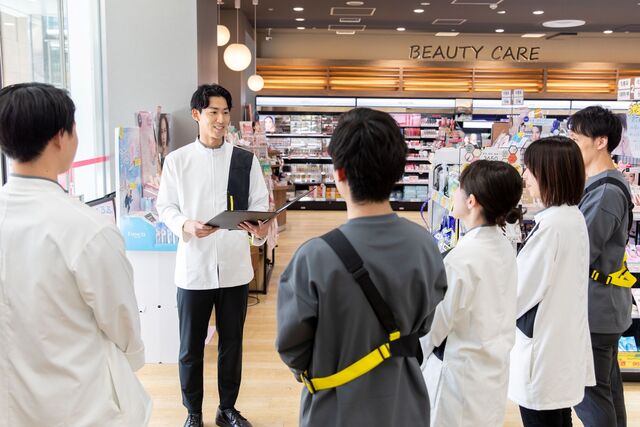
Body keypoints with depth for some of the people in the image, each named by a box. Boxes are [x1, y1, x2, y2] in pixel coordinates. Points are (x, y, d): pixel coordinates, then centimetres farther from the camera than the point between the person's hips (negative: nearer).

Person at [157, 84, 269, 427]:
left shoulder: (246, 160, 3)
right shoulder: (176, 160, 1)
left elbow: (259, 204, 2)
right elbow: (166, 206, 2)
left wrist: (259, 229, -20)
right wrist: (186, 226, -19)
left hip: (234, 266, 1)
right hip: (193, 266, -1)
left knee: (231, 342, 13)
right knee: (191, 346, 9)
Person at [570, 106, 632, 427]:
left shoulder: (606, 192, -22)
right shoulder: (603, 184, 10)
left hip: (594, 306, -10)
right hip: (603, 303, 10)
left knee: (588, 392, -1)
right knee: (607, 384, 21)